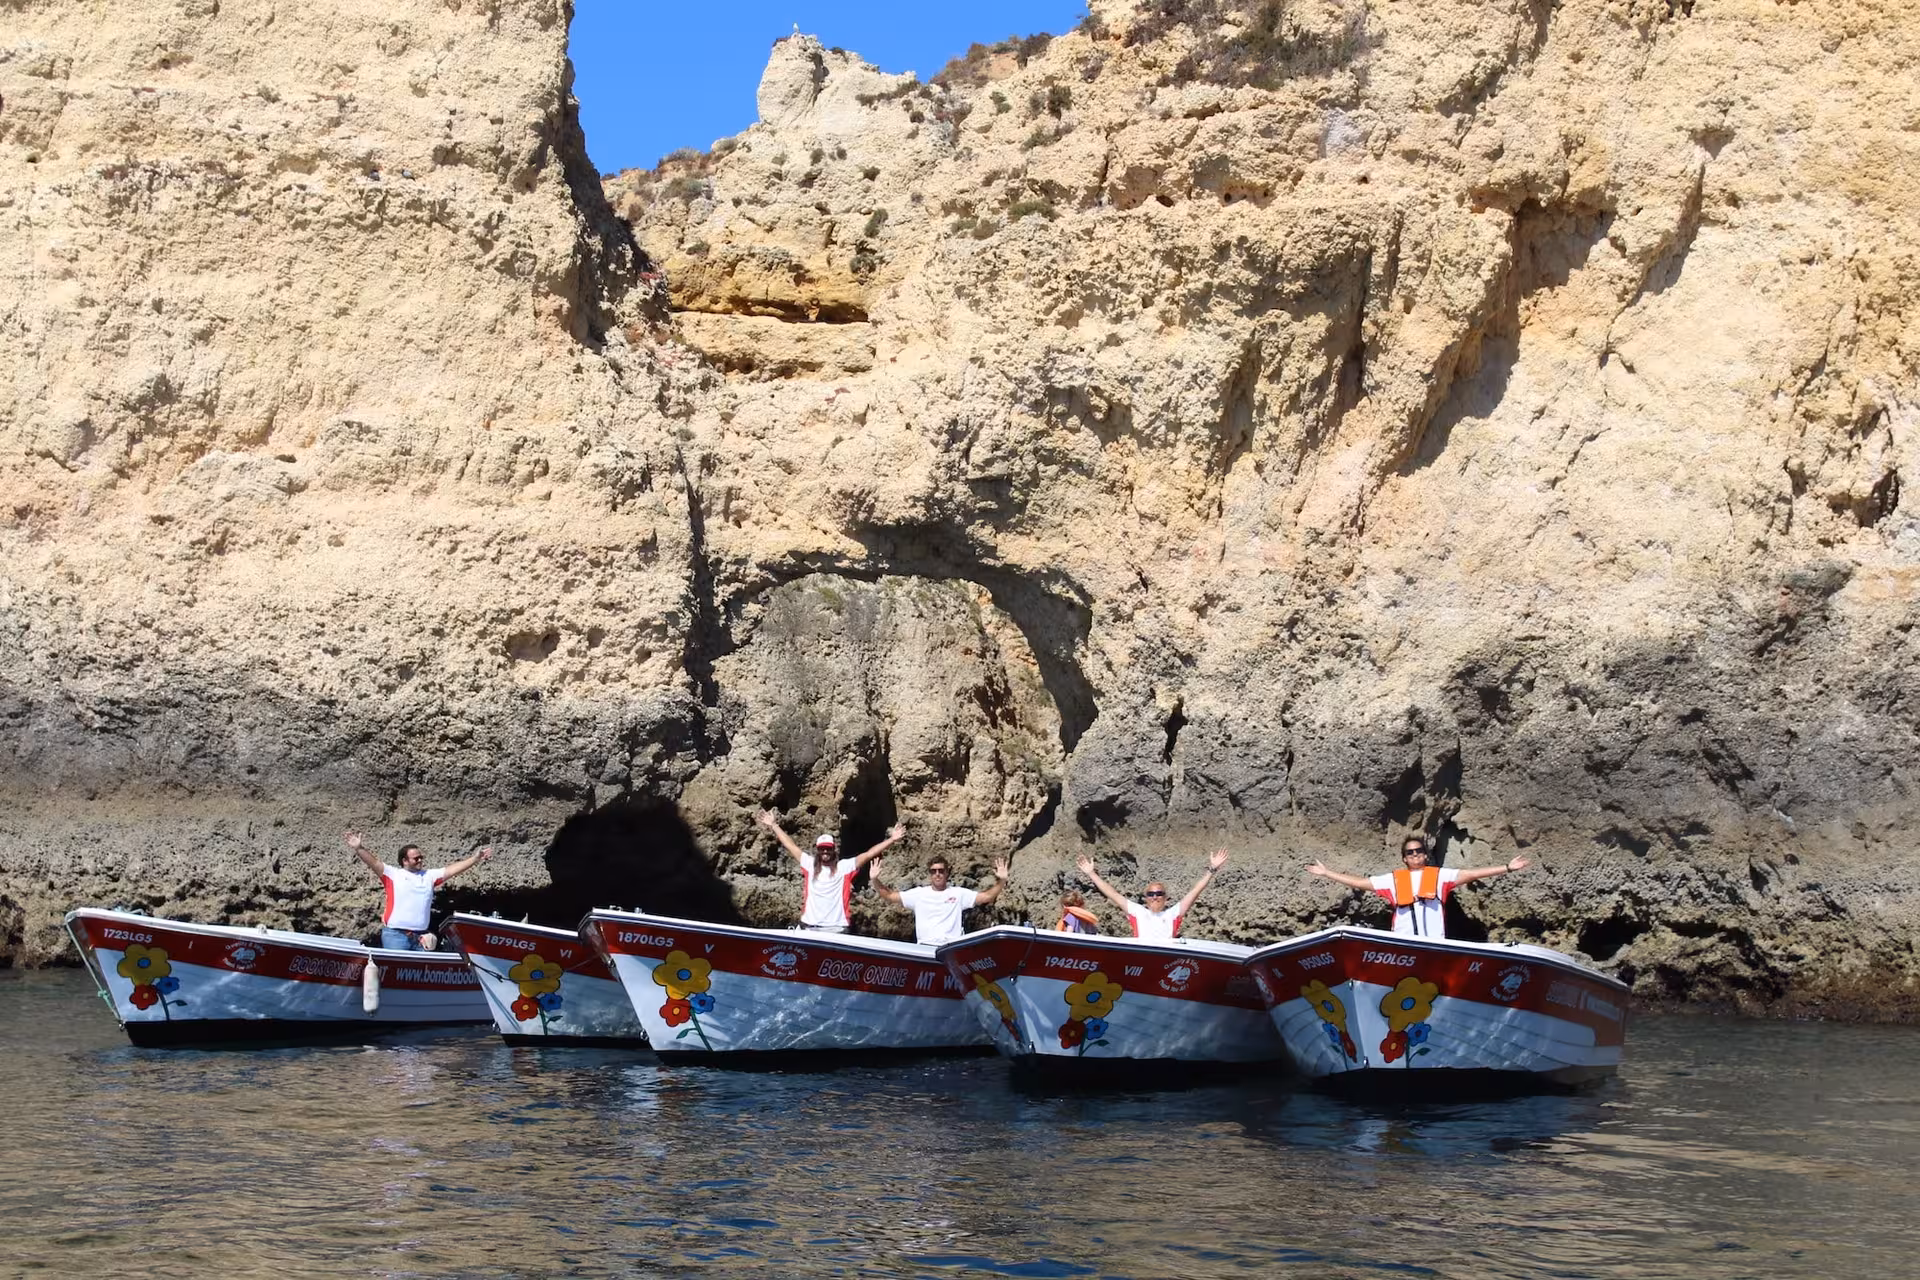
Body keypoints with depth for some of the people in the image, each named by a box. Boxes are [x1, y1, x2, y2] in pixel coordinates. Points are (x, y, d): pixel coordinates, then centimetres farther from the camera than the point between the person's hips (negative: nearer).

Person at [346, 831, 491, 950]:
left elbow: (452, 869, 14)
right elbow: (374, 863, -7)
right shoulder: (393, 874, 4)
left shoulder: (429, 876, 16)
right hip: (395, 935, -5)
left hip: (420, 938, 5)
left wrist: (475, 859, 8)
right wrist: (358, 848, -21)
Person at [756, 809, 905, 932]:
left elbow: (868, 855, 0)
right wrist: (773, 825, 23)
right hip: (810, 927, 3)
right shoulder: (810, 864, 12)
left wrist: (891, 840, -7)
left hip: (836, 928, -3)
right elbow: (790, 846, 19)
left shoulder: (844, 866, 4)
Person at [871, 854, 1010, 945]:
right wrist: (875, 880, -3)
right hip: (925, 947, 0)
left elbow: (987, 896, 9)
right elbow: (889, 896, 12)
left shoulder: (958, 893, 11)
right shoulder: (919, 894, 12)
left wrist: (1001, 881, -5)